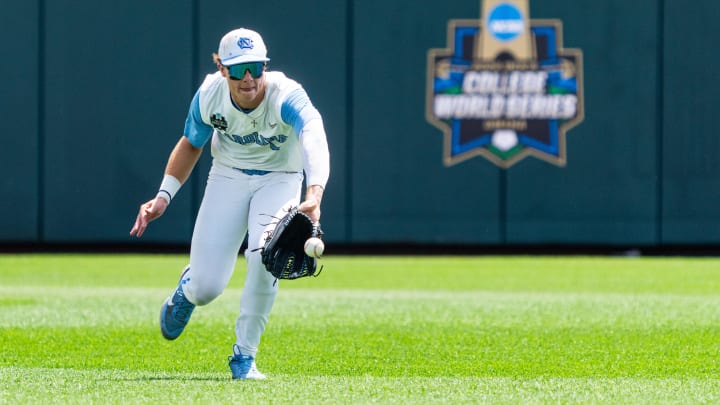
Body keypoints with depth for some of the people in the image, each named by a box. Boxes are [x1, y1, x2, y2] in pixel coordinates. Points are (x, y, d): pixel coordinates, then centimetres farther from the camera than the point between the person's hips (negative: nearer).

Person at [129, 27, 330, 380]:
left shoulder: (286, 96, -33)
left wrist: (314, 195, -72)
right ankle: (188, 288, 36)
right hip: (228, 177, 2)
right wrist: (163, 196, -10)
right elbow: (191, 144, 1)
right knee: (206, 288, -7)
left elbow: (314, 142, -53)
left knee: (264, 255, -30)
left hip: (278, 179, -2)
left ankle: (244, 356, -8)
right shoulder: (210, 95, -21)